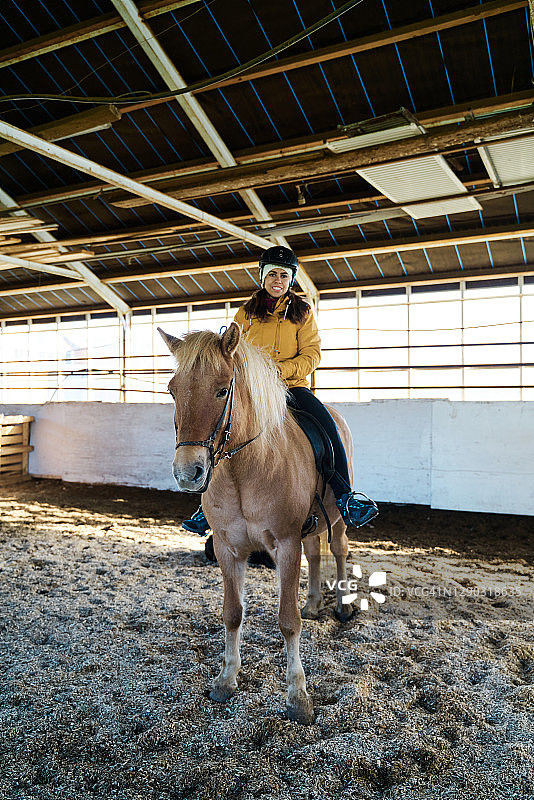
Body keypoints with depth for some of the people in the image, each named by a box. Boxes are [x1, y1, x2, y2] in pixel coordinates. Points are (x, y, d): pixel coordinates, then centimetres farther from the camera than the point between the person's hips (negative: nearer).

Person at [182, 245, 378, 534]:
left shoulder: (302, 312, 9)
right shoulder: (246, 312, 12)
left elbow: (312, 354, 0)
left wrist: (281, 369, -18)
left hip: (293, 386, -1)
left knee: (328, 427, -27)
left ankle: (345, 496, -17)